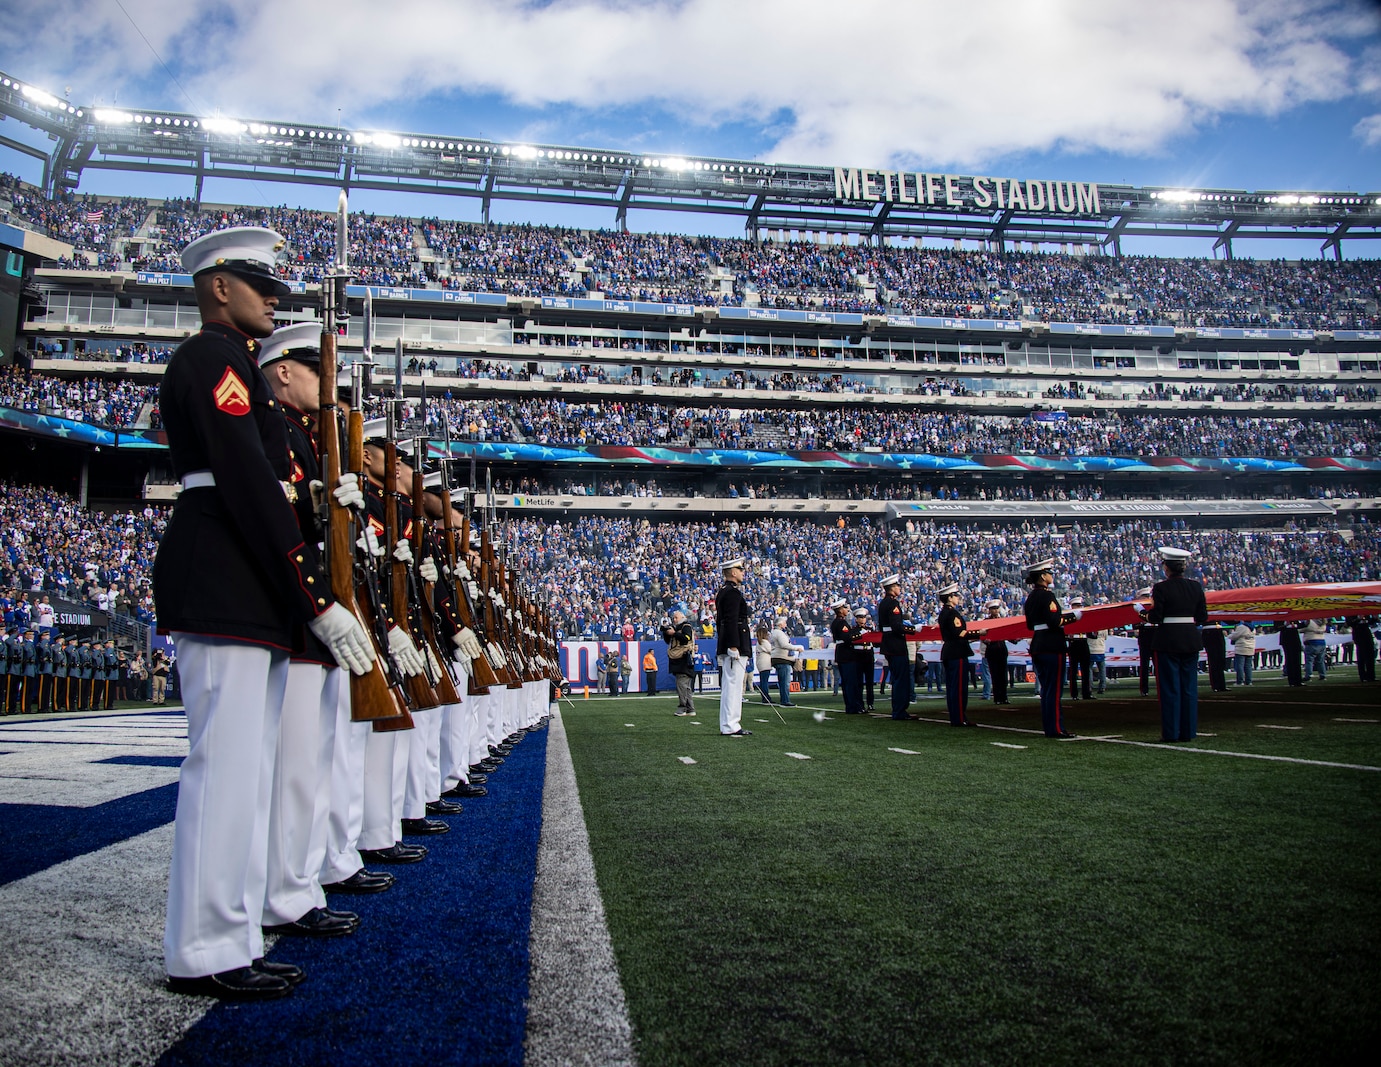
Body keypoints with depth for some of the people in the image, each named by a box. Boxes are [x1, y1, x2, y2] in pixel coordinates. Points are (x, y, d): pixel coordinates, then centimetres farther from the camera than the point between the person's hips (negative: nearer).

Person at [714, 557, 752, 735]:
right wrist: (734, 647, -24)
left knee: (729, 686, 13)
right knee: (733, 685, -8)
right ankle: (730, 726, -7)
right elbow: (732, 621, -21)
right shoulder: (733, 593, -14)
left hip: (724, 646, 11)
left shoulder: (722, 592, 18)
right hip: (735, 645, -11)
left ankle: (728, 724, 18)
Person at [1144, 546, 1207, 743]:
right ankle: (1189, 731, 13)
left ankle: (1171, 732, 4)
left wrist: (1147, 613, 8)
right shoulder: (1195, 586, 3)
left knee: (1170, 688, 2)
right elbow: (1202, 617, 5)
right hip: (1191, 641, 4)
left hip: (1168, 641, -4)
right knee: (1189, 687, 10)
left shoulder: (1161, 587, -11)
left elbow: (1156, 617, -13)